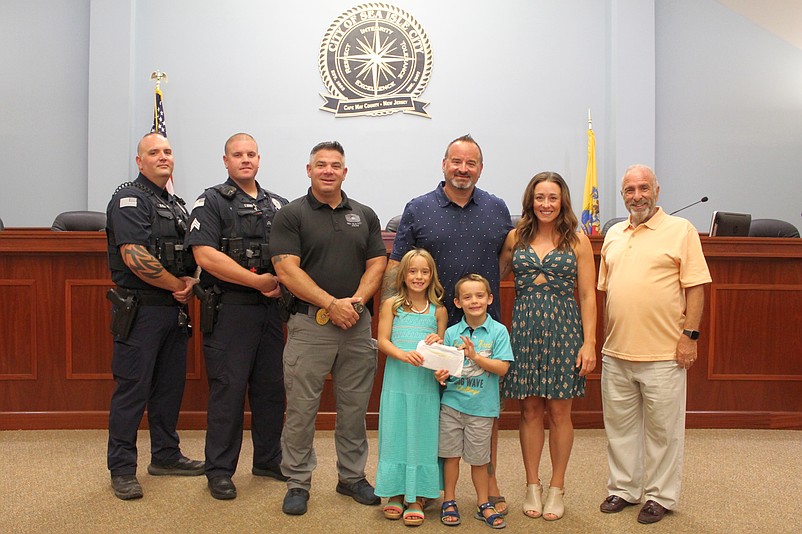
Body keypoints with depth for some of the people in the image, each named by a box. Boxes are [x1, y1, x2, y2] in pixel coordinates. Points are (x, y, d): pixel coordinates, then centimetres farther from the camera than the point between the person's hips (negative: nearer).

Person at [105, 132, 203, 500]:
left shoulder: (176, 205, 17)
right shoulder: (129, 198, -8)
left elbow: (191, 255, 22)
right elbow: (135, 257, -21)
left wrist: (191, 282, 0)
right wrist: (177, 285, -12)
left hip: (174, 310, 8)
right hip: (140, 311, -8)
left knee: (170, 386, 15)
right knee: (132, 389, -2)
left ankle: (166, 456, 28)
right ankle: (122, 469, 9)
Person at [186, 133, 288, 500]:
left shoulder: (277, 205, 15)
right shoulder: (211, 202, -1)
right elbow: (205, 255, -14)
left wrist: (284, 282, -5)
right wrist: (259, 281, -14)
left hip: (272, 308, 5)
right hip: (229, 308, -5)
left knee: (272, 387, 12)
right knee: (228, 390, -1)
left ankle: (269, 460, 27)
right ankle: (219, 470, 12)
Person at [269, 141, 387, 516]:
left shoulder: (364, 215, 12)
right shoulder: (291, 215, 0)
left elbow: (377, 264, 7)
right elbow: (287, 271, -9)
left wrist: (357, 300, -11)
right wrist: (332, 304, -16)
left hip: (357, 324, 4)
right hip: (309, 324, -3)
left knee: (354, 406, 11)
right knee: (301, 407, 2)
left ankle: (352, 476, 26)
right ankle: (297, 482, 17)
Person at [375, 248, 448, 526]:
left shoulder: (438, 311, 6)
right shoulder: (391, 305, 3)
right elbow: (382, 341, -4)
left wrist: (439, 343, -13)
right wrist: (403, 354, -21)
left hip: (426, 385, 1)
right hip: (397, 382, -1)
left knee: (421, 437, 4)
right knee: (395, 435, 6)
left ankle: (416, 498, 16)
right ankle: (396, 493, 21)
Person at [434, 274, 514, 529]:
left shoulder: (498, 331, -5)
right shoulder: (451, 333, 1)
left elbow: (502, 367, -11)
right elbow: (443, 367, 3)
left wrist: (475, 356, -22)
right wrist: (440, 375, -20)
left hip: (481, 407, -1)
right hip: (451, 403, 2)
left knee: (479, 459, 11)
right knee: (451, 455, 9)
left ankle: (483, 504, 28)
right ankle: (449, 501, 26)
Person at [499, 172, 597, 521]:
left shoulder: (578, 241, 2)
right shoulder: (515, 238, 7)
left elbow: (587, 296, 1)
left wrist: (589, 342, -6)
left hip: (563, 328, -1)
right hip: (524, 328, 1)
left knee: (559, 411, 5)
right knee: (530, 410, 7)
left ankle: (556, 488, 20)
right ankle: (532, 487, 20)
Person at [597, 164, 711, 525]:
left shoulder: (680, 230, -2)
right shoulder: (613, 235, 13)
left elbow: (695, 287, -6)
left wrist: (690, 335, -12)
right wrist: (606, 338, 14)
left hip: (663, 353, -5)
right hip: (616, 353, 5)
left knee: (662, 429, 6)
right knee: (620, 426, 14)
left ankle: (660, 496, 21)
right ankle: (623, 489, 29)